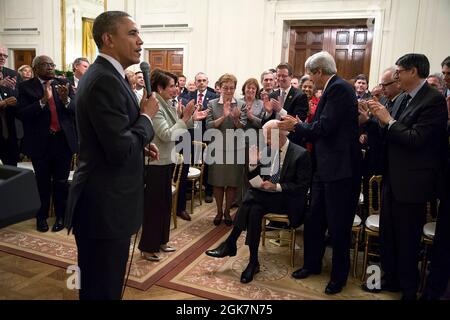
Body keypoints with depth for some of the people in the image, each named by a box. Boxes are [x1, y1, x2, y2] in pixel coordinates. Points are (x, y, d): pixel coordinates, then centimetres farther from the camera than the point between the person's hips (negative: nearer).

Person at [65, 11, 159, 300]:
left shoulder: (103, 75, 12)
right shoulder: (106, 81, -21)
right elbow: (120, 150, -26)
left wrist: (141, 144, 8)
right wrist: (147, 116, -12)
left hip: (103, 201, 10)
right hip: (105, 206, -10)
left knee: (103, 284, 24)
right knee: (103, 289, 6)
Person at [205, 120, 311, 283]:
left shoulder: (301, 154, -10)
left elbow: (302, 186, -13)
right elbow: (252, 179, 10)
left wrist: (276, 186, -22)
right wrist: (253, 162, -10)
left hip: (287, 200, -5)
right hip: (265, 196, 5)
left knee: (251, 197, -29)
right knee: (254, 209, -29)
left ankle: (230, 244, -16)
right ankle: (253, 261, -19)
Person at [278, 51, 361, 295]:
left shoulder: (339, 88, -15)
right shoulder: (333, 89, 14)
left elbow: (324, 127, -22)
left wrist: (296, 126, -7)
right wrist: (300, 126, 10)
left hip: (339, 168, -10)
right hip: (325, 167, 10)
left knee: (338, 226, 5)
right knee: (314, 220, 17)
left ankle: (339, 275, 23)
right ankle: (312, 264, 34)